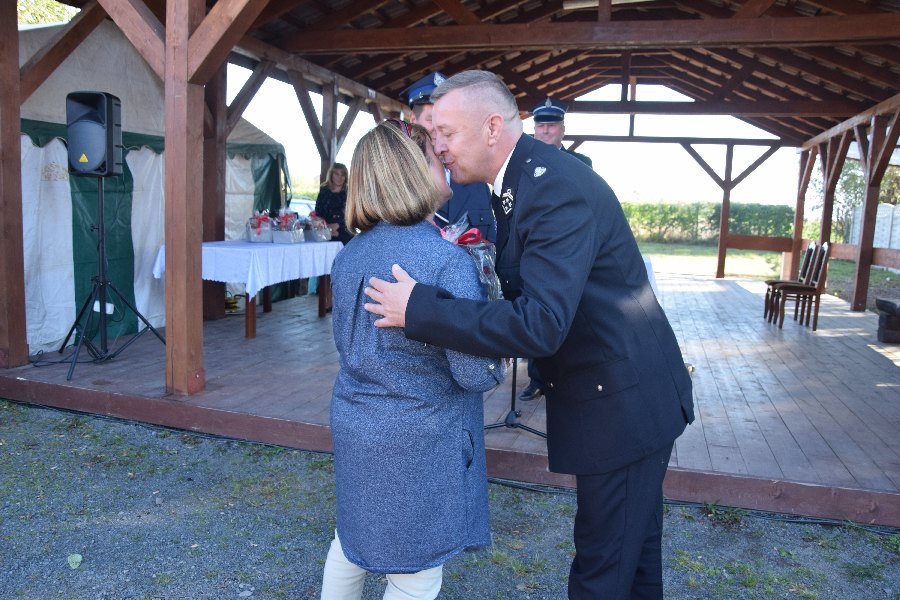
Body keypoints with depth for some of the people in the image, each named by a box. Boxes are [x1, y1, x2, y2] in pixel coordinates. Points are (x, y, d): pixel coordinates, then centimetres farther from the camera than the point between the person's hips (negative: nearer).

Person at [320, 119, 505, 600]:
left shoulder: (349, 254, 0)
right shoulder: (448, 261, -21)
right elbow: (473, 373, -20)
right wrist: (496, 368, 0)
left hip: (352, 429, 7)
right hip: (418, 443, -6)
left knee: (352, 541, 26)